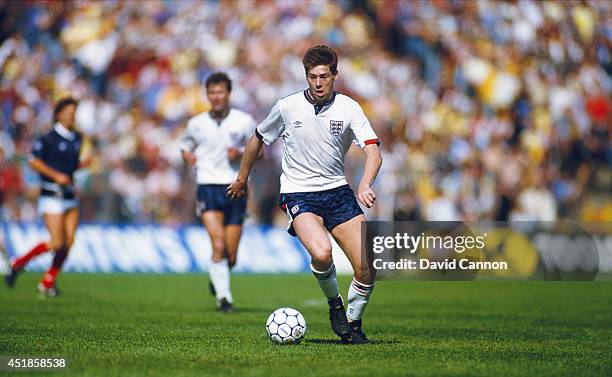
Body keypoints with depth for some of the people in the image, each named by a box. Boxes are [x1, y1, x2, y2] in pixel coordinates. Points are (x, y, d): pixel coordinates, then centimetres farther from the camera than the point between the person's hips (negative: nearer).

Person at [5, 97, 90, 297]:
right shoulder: (49, 138, -11)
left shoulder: (77, 138, 11)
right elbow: (33, 160, -14)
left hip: (70, 195, 7)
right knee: (57, 244, -11)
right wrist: (56, 175, -20)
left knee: (69, 241, -2)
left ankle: (48, 283, 10)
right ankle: (18, 264, 9)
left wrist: (83, 163, 2)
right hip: (52, 196, -7)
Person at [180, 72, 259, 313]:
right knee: (218, 246, -19)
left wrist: (241, 154, -10)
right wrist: (188, 156, -1)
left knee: (231, 256, 4)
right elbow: (186, 146, 23)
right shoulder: (196, 124, 5)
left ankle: (217, 280, 35)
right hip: (208, 187, -1)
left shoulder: (244, 121, 1)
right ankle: (223, 296, -12)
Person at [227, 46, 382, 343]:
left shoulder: (348, 108, -4)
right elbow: (258, 139, 13)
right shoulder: (287, 107, -4)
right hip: (298, 193, -2)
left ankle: (352, 324, 16)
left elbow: (373, 151, -14)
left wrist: (365, 185, -33)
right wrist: (242, 178, 22)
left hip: (337, 191, 2)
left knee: (367, 267, -9)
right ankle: (334, 304, -1)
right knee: (321, 253, -31)